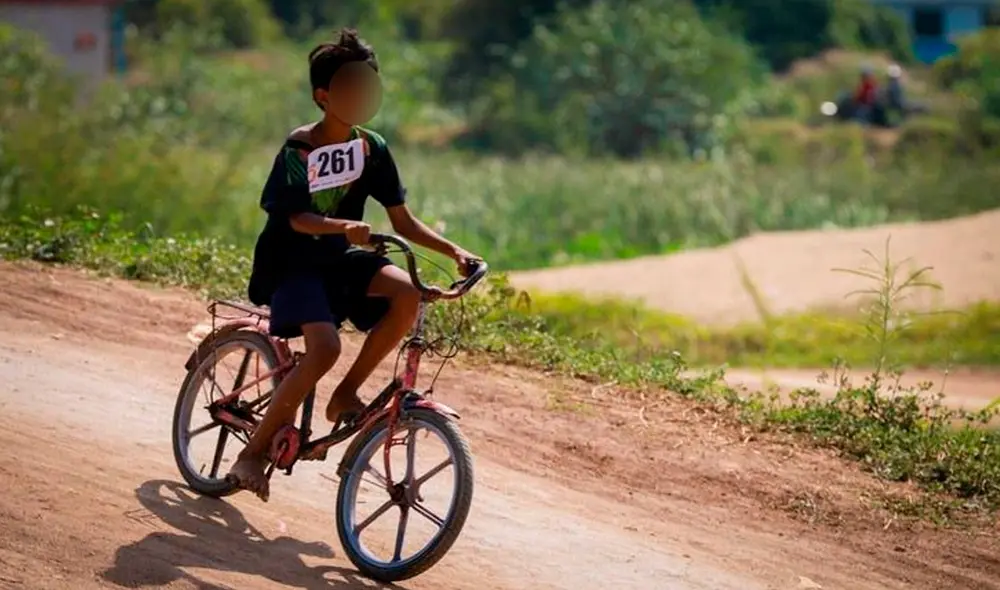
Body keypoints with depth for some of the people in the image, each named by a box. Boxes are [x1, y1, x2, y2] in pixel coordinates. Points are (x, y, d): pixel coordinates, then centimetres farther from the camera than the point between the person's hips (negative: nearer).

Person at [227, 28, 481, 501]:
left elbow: (403, 222, 1)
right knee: (325, 347, -29)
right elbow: (297, 218, -25)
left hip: (339, 259, 5)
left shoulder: (371, 148, 1)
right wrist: (343, 227, -44)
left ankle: (346, 393, -8)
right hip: (292, 262, -5)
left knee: (406, 294, -24)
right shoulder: (299, 149, -14)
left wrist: (454, 251, -13)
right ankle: (254, 451, -14)